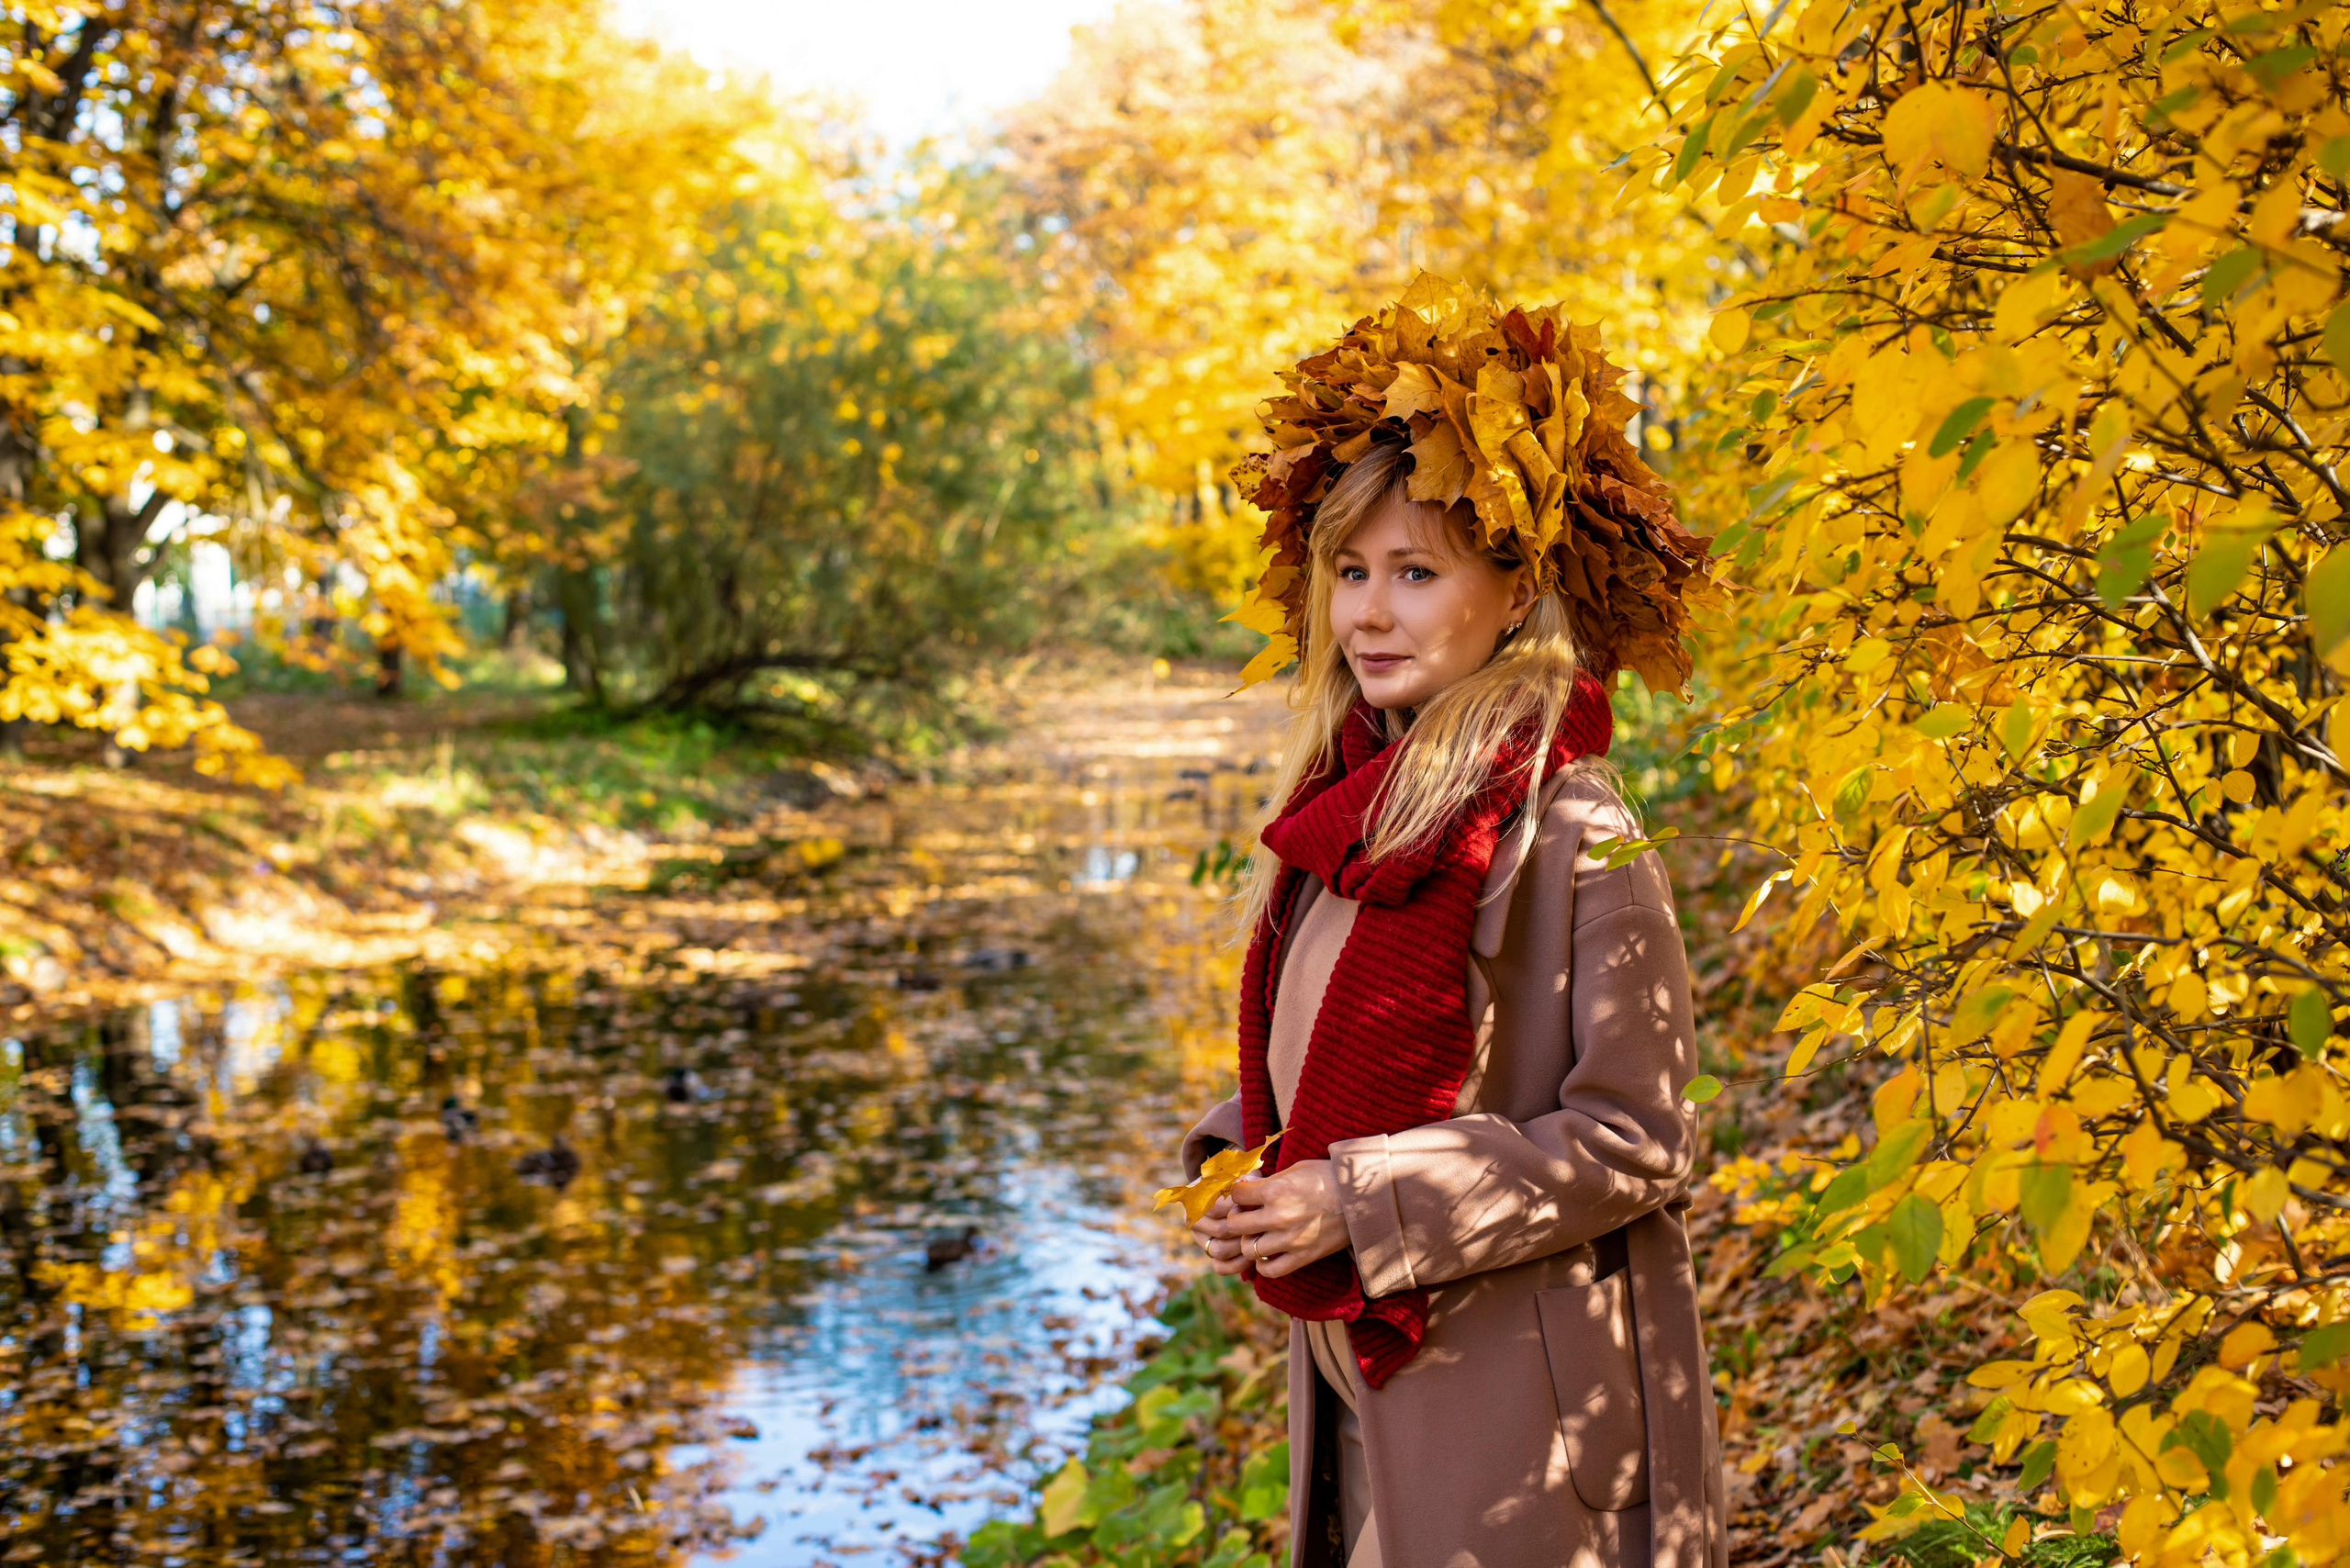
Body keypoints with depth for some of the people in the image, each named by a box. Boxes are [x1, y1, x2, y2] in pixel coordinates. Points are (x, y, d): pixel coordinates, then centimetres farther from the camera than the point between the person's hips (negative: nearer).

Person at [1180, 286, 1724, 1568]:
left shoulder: (1572, 829, -18)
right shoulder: (1346, 808, 5)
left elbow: (1634, 1140, -17)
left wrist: (1359, 1204, -19)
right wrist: (1242, 1162, -1)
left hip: (1517, 1396, -7)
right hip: (1356, 1369, 7)